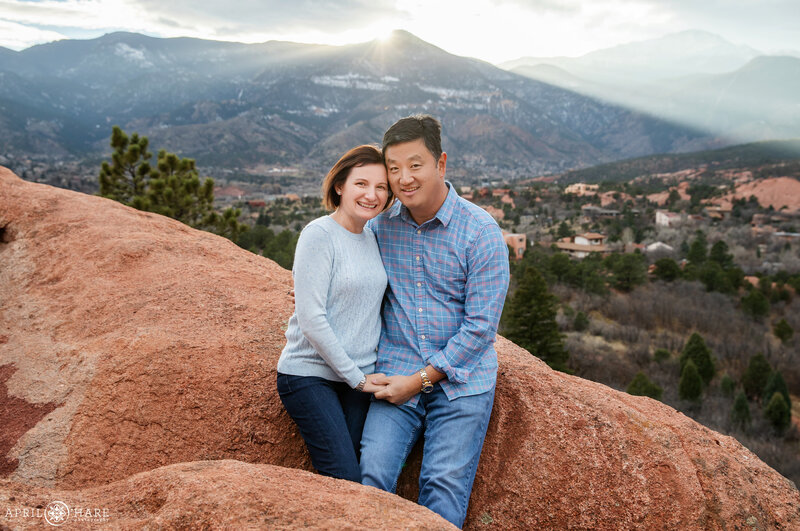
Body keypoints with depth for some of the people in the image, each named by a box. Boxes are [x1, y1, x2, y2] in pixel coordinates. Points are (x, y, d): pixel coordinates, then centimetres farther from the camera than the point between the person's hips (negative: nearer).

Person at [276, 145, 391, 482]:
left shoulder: (374, 239, 9)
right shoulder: (319, 234, -12)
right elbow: (310, 318, -16)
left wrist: (370, 371, 6)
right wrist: (356, 376, -10)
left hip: (360, 378, 6)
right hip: (310, 376, -6)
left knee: (366, 476, 5)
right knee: (346, 481, -9)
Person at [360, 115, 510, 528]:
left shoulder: (481, 231, -9)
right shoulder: (380, 225, 4)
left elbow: (481, 324, -10)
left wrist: (421, 379, -12)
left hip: (461, 381, -2)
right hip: (395, 375, 3)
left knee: (444, 487, -5)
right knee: (372, 476, -11)